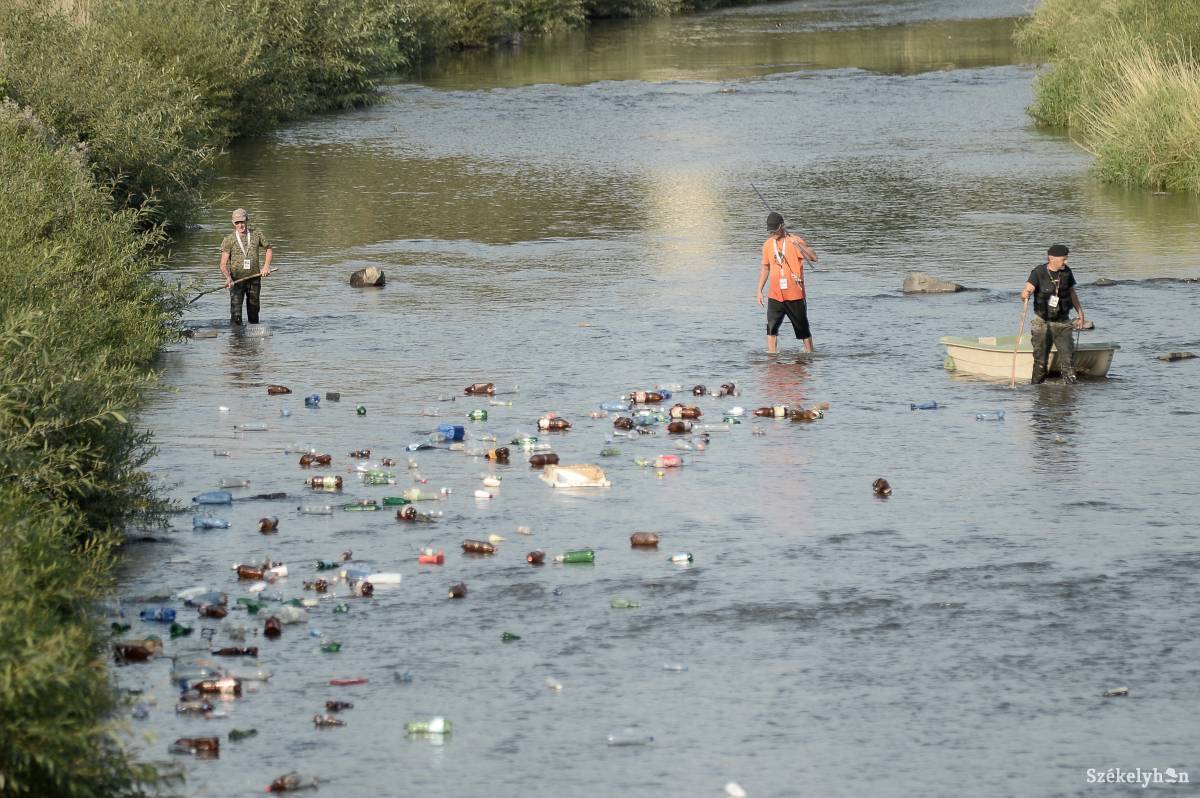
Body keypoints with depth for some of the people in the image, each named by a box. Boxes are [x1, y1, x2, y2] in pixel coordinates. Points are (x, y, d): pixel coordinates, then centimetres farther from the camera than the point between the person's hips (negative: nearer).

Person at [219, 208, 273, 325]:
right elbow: (223, 264, -7)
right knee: (236, 315, -13)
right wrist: (228, 278, -26)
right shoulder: (229, 240, -4)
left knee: (254, 311, 12)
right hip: (236, 280, -2)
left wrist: (266, 266, 5)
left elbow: (269, 249, 20)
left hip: (254, 279, 3)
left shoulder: (257, 235, 3)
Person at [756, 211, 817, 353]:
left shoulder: (795, 241, -7)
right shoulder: (767, 244, 7)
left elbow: (813, 258, -19)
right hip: (775, 295, 3)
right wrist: (759, 290, 14)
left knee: (803, 329, 7)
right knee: (771, 328, -9)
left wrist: (797, 244, -29)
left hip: (795, 295, -3)